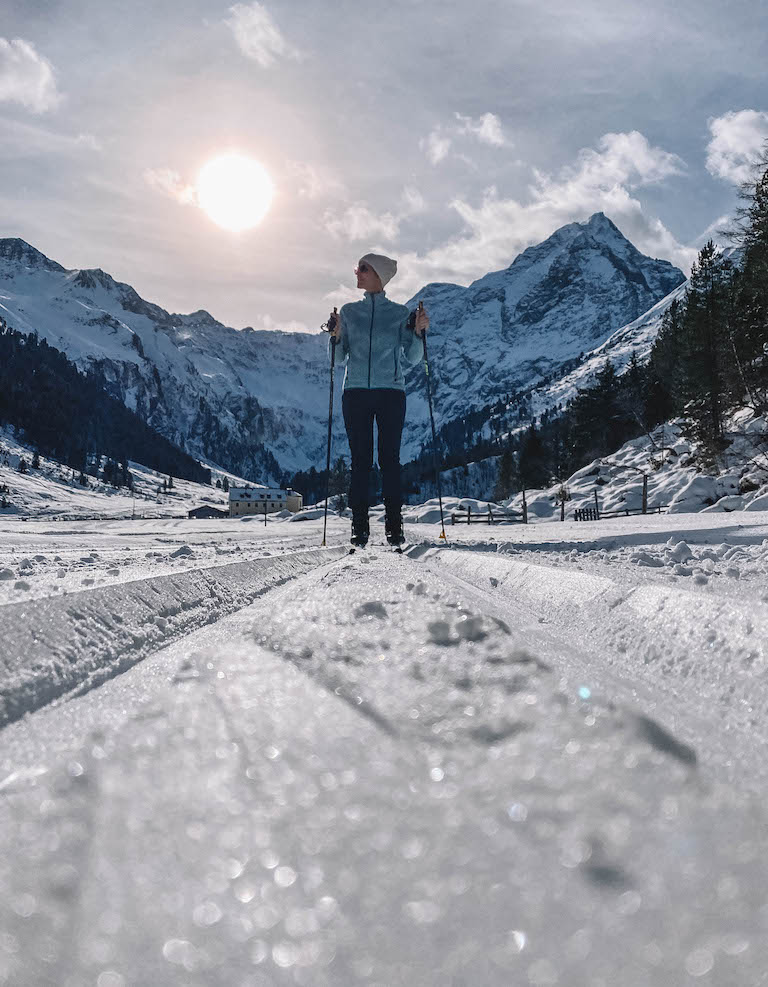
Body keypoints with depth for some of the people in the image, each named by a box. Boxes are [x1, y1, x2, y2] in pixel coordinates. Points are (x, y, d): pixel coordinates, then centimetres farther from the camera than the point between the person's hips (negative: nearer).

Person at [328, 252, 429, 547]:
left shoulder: (400, 313, 7)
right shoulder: (349, 311, 12)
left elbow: (411, 358, 5)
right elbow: (340, 356, 11)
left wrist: (418, 332, -9)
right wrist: (336, 336, -7)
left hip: (391, 392, -1)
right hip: (356, 392, 2)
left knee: (390, 458, -4)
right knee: (360, 459, -2)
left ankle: (394, 525, 1)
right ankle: (359, 525, 2)